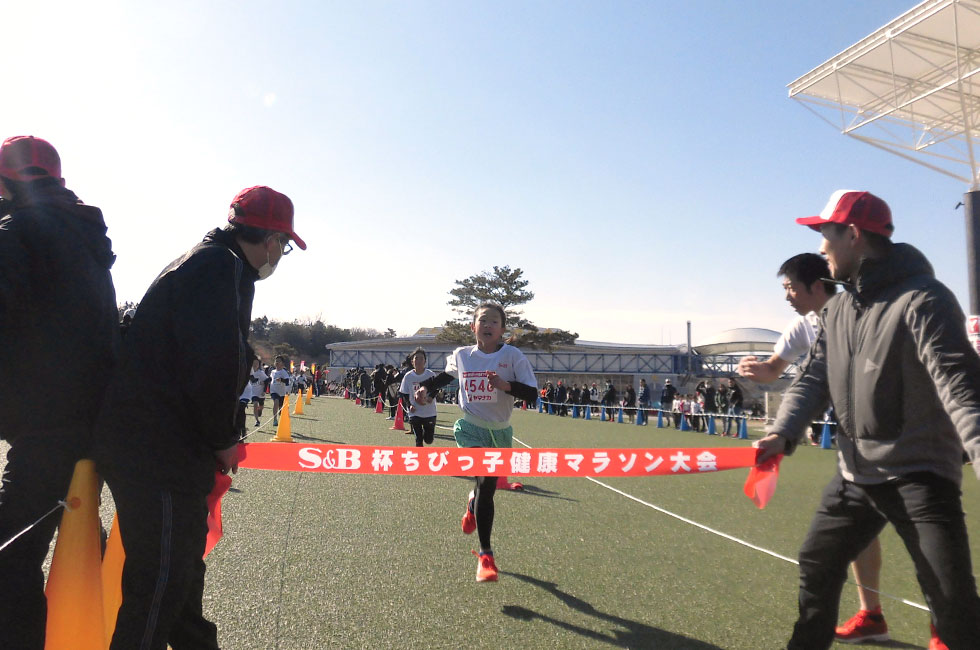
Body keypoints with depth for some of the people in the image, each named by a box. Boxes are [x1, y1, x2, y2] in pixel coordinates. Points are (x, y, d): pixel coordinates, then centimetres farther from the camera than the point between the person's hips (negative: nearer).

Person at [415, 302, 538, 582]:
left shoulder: (513, 356, -10)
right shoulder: (461, 355, -2)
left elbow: (532, 394, -14)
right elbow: (447, 375, 21)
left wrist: (506, 385, -30)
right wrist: (426, 387, 4)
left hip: (499, 431, 1)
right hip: (471, 428, -1)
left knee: (487, 490, 10)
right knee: (485, 484, -17)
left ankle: (473, 505, 50)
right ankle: (486, 554, -3)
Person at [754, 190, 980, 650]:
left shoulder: (922, 301, -17)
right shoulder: (836, 310, 7)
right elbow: (813, 378, 4)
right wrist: (783, 434, -11)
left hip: (919, 476, -7)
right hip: (855, 474, 8)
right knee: (816, 566, 18)